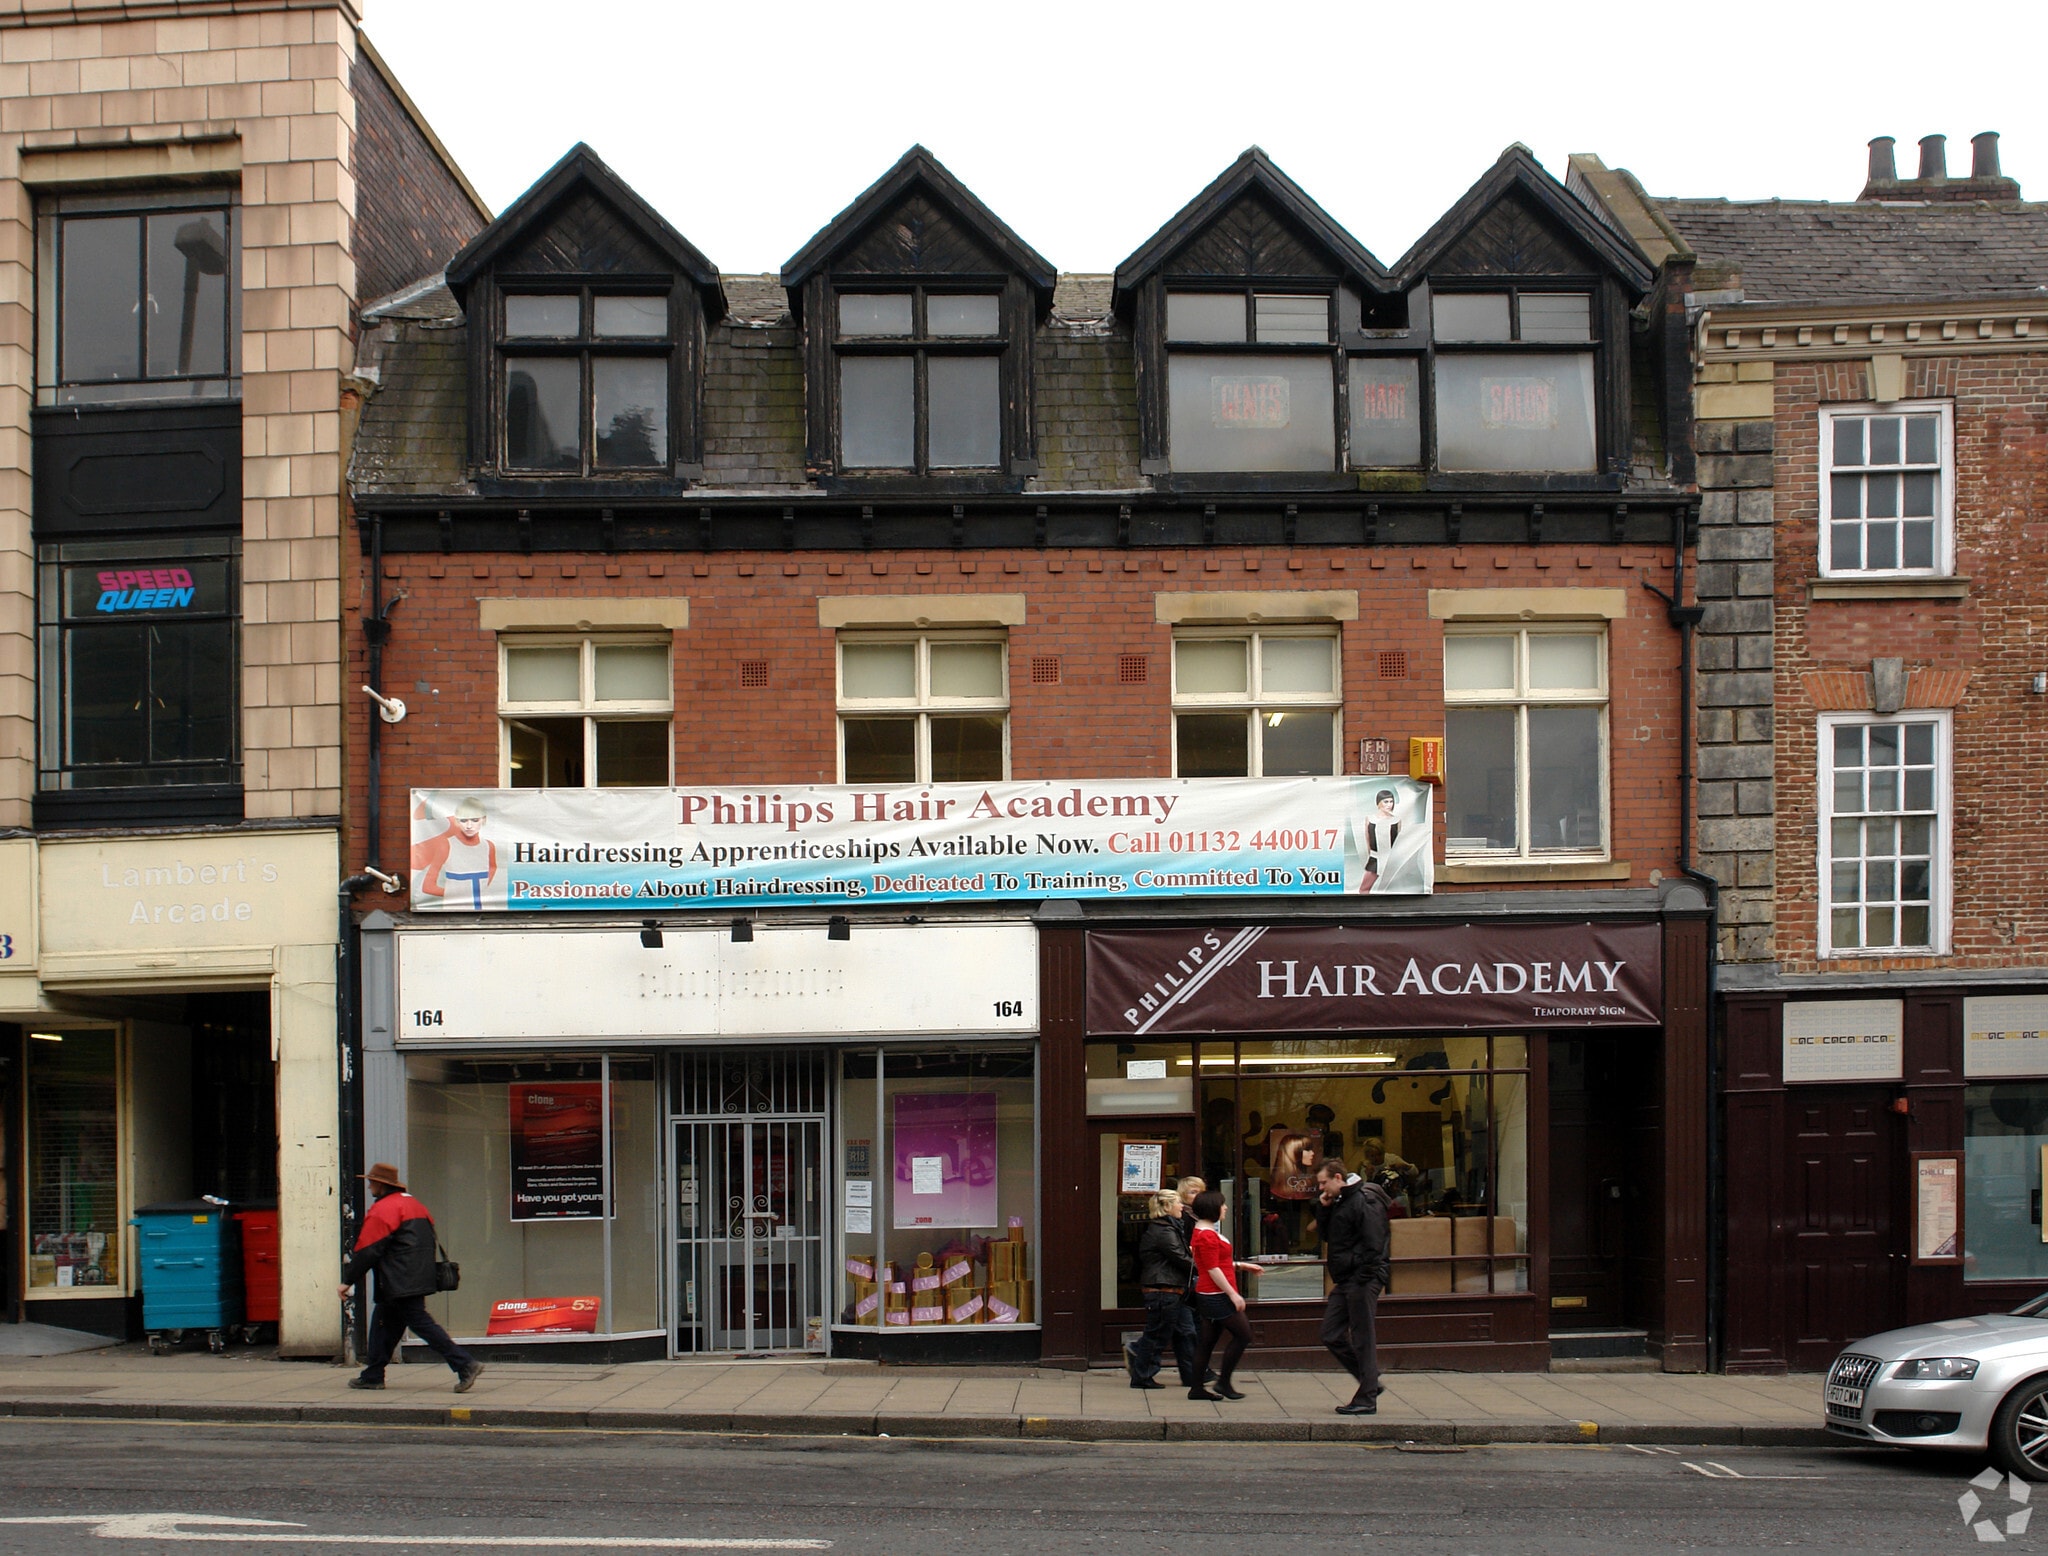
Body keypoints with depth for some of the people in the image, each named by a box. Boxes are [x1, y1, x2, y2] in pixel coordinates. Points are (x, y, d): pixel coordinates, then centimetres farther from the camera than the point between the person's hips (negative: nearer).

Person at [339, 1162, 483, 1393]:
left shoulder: (382, 1210, -12)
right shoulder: (415, 1205, 19)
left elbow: (367, 1250, -15)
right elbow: (429, 1242, 21)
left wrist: (348, 1280, -6)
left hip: (401, 1285, -10)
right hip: (420, 1278, 10)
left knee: (421, 1323, -10)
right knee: (384, 1323, 18)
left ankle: (465, 1364, -17)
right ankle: (372, 1375, 24)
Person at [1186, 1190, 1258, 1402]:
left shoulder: (1204, 1232, 16)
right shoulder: (1207, 1236, -18)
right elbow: (1213, 1270, -21)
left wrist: (1241, 1265, 23)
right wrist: (1233, 1294, -21)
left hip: (1211, 1296, 11)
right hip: (1217, 1295, -11)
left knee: (1209, 1340, 11)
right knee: (1243, 1335, -6)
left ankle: (1197, 1388, 13)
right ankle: (1223, 1382, -1)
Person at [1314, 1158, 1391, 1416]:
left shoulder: (1364, 1202, -14)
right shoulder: (1338, 1203, 15)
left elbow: (1374, 1245, -19)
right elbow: (1327, 1236, 21)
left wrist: (1363, 1280, -21)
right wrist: (1323, 1210, 6)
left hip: (1363, 1281, -10)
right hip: (1344, 1282, 10)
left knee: (1363, 1339, -3)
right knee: (1331, 1336, 10)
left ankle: (1367, 1400, 4)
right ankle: (1369, 1382, 20)